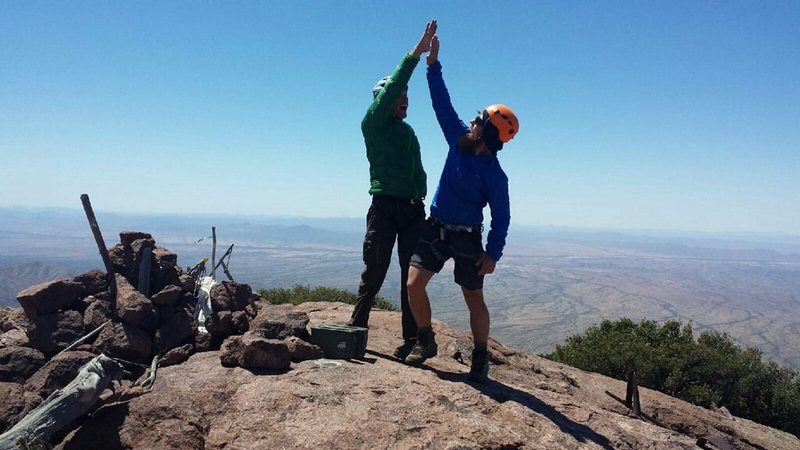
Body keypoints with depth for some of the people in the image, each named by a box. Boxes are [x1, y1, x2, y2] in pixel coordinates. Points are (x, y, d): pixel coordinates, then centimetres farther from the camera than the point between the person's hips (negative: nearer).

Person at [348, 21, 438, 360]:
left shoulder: (409, 131, 20)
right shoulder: (372, 124, 3)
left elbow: (418, 169, 18)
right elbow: (391, 88, -10)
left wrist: (420, 196, 3)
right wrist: (416, 53, -14)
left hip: (413, 208, 5)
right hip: (384, 206, -5)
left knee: (412, 275, 3)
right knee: (374, 272, -3)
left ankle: (412, 338, 7)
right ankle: (355, 329, 11)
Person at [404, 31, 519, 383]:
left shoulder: (495, 175, -17)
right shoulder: (459, 139, -3)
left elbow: (501, 218, -11)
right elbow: (442, 103, 2)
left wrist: (493, 253, -15)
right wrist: (433, 63, -1)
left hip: (467, 238, -5)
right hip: (435, 228, 5)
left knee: (474, 299, 6)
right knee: (414, 284, -4)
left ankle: (480, 359, 23)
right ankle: (425, 341, 17)